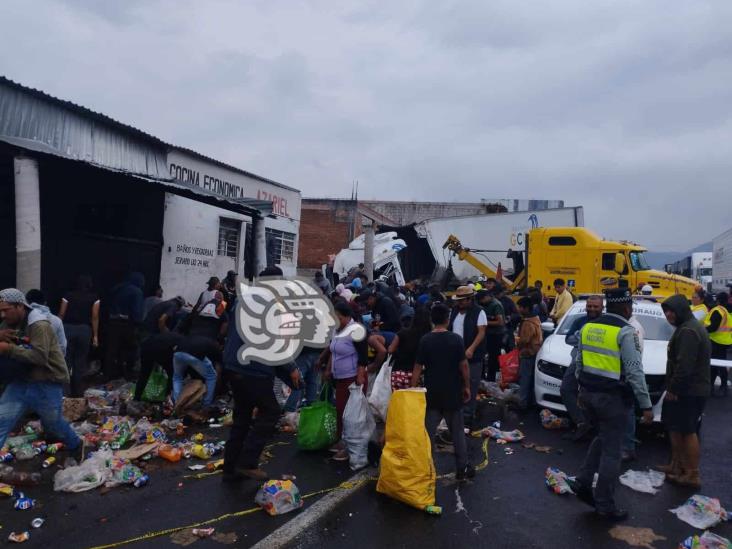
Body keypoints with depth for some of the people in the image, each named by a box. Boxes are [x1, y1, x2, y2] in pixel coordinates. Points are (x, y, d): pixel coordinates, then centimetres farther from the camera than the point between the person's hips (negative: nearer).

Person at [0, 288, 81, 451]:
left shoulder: (39, 325, -20)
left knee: (53, 424, 12)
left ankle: (76, 447, 39)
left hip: (47, 384, -7)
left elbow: (39, 357, -29)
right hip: (21, 382, 7)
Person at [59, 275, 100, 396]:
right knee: (80, 362, 9)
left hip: (68, 328, 0)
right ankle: (76, 393, 13)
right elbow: (95, 317, -1)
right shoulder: (94, 298, 4)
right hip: (85, 330, 0)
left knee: (65, 360, 6)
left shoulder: (68, 295, 5)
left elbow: (61, 314, 1)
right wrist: (95, 336, 1)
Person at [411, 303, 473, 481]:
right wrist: (467, 387, 4)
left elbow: (418, 368, -7)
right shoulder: (456, 339, -9)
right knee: (457, 431, 12)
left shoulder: (425, 340, -7)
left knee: (428, 431, 8)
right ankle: (462, 468, 19)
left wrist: (413, 389, 0)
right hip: (453, 393, 0)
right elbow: (463, 365, -8)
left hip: (432, 393, 0)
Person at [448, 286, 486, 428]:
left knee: (470, 386, 0)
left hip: (472, 356, -6)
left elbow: (481, 332, -14)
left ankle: (468, 415, 9)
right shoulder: (454, 311, 9)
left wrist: (471, 349, -23)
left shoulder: (479, 312, -9)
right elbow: (449, 329, 16)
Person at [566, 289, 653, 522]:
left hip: (589, 392, 7)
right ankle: (605, 505, 14)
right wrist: (646, 405, -10)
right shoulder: (626, 332, -14)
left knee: (602, 439, 25)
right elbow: (634, 371, -16)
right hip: (612, 397, -6)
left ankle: (583, 482, 20)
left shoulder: (589, 327, 7)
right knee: (611, 451, 5)